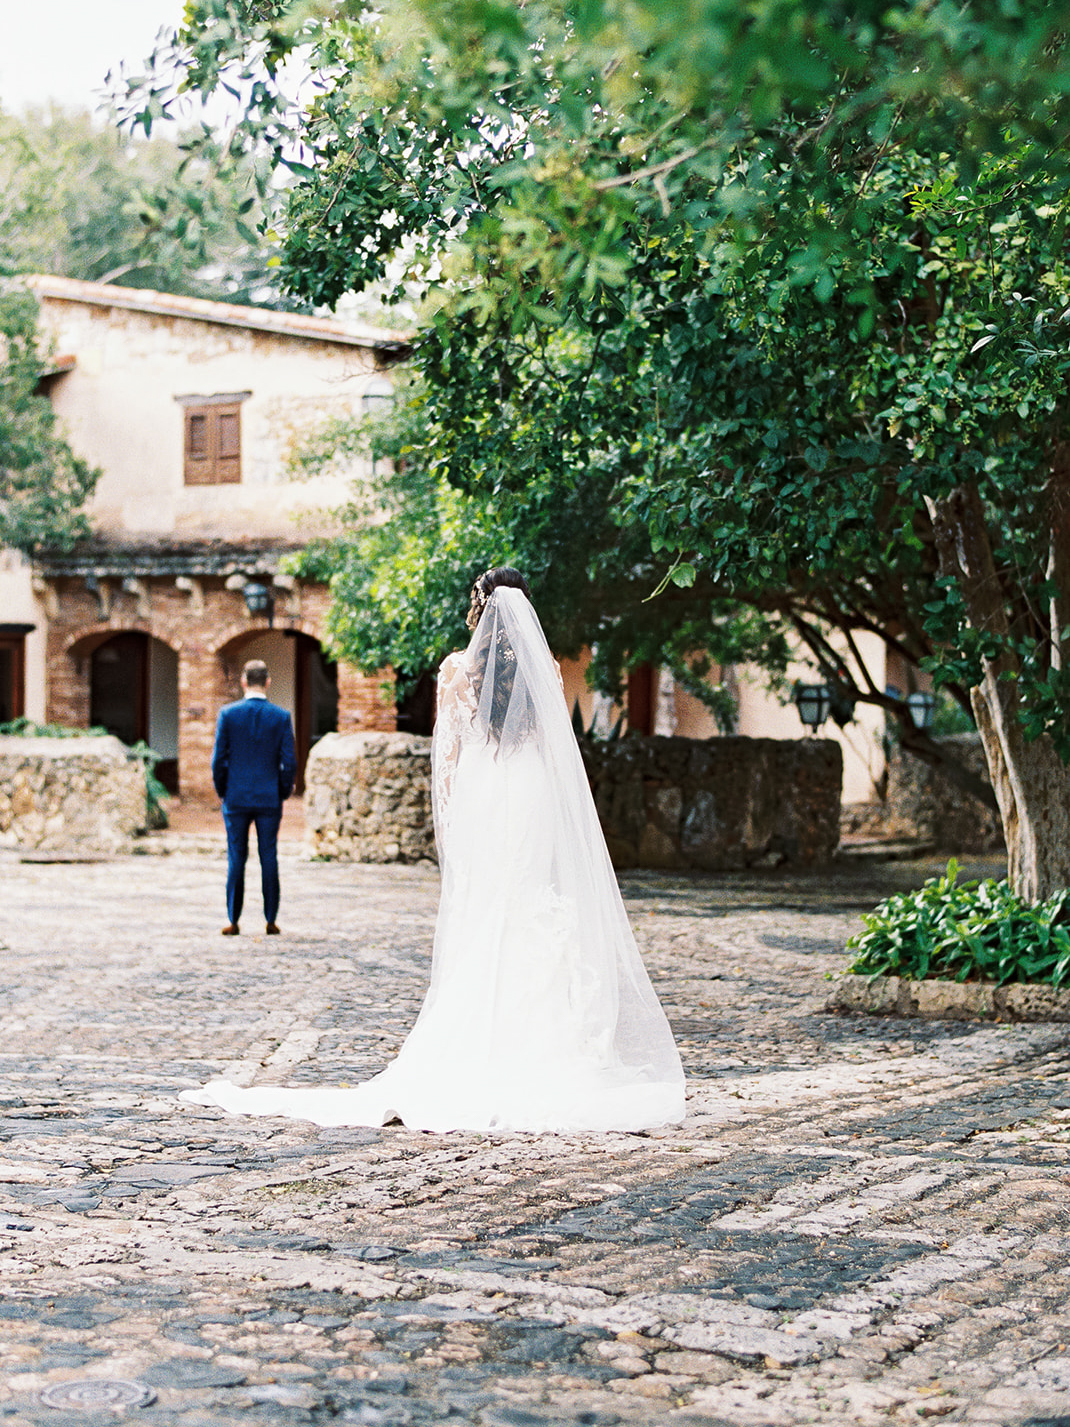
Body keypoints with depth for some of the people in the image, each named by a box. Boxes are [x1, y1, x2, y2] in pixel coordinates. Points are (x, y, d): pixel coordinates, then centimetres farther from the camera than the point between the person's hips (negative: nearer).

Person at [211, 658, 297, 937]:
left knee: (236, 859, 5)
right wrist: (284, 793, 10)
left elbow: (219, 759, -3)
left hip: (237, 799, 0)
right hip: (269, 799, 0)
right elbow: (289, 762, -4)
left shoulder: (228, 714, -4)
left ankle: (233, 921, 5)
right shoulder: (281, 717, -3)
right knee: (269, 859, 5)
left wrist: (222, 791, 10)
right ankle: (271, 921, 6)